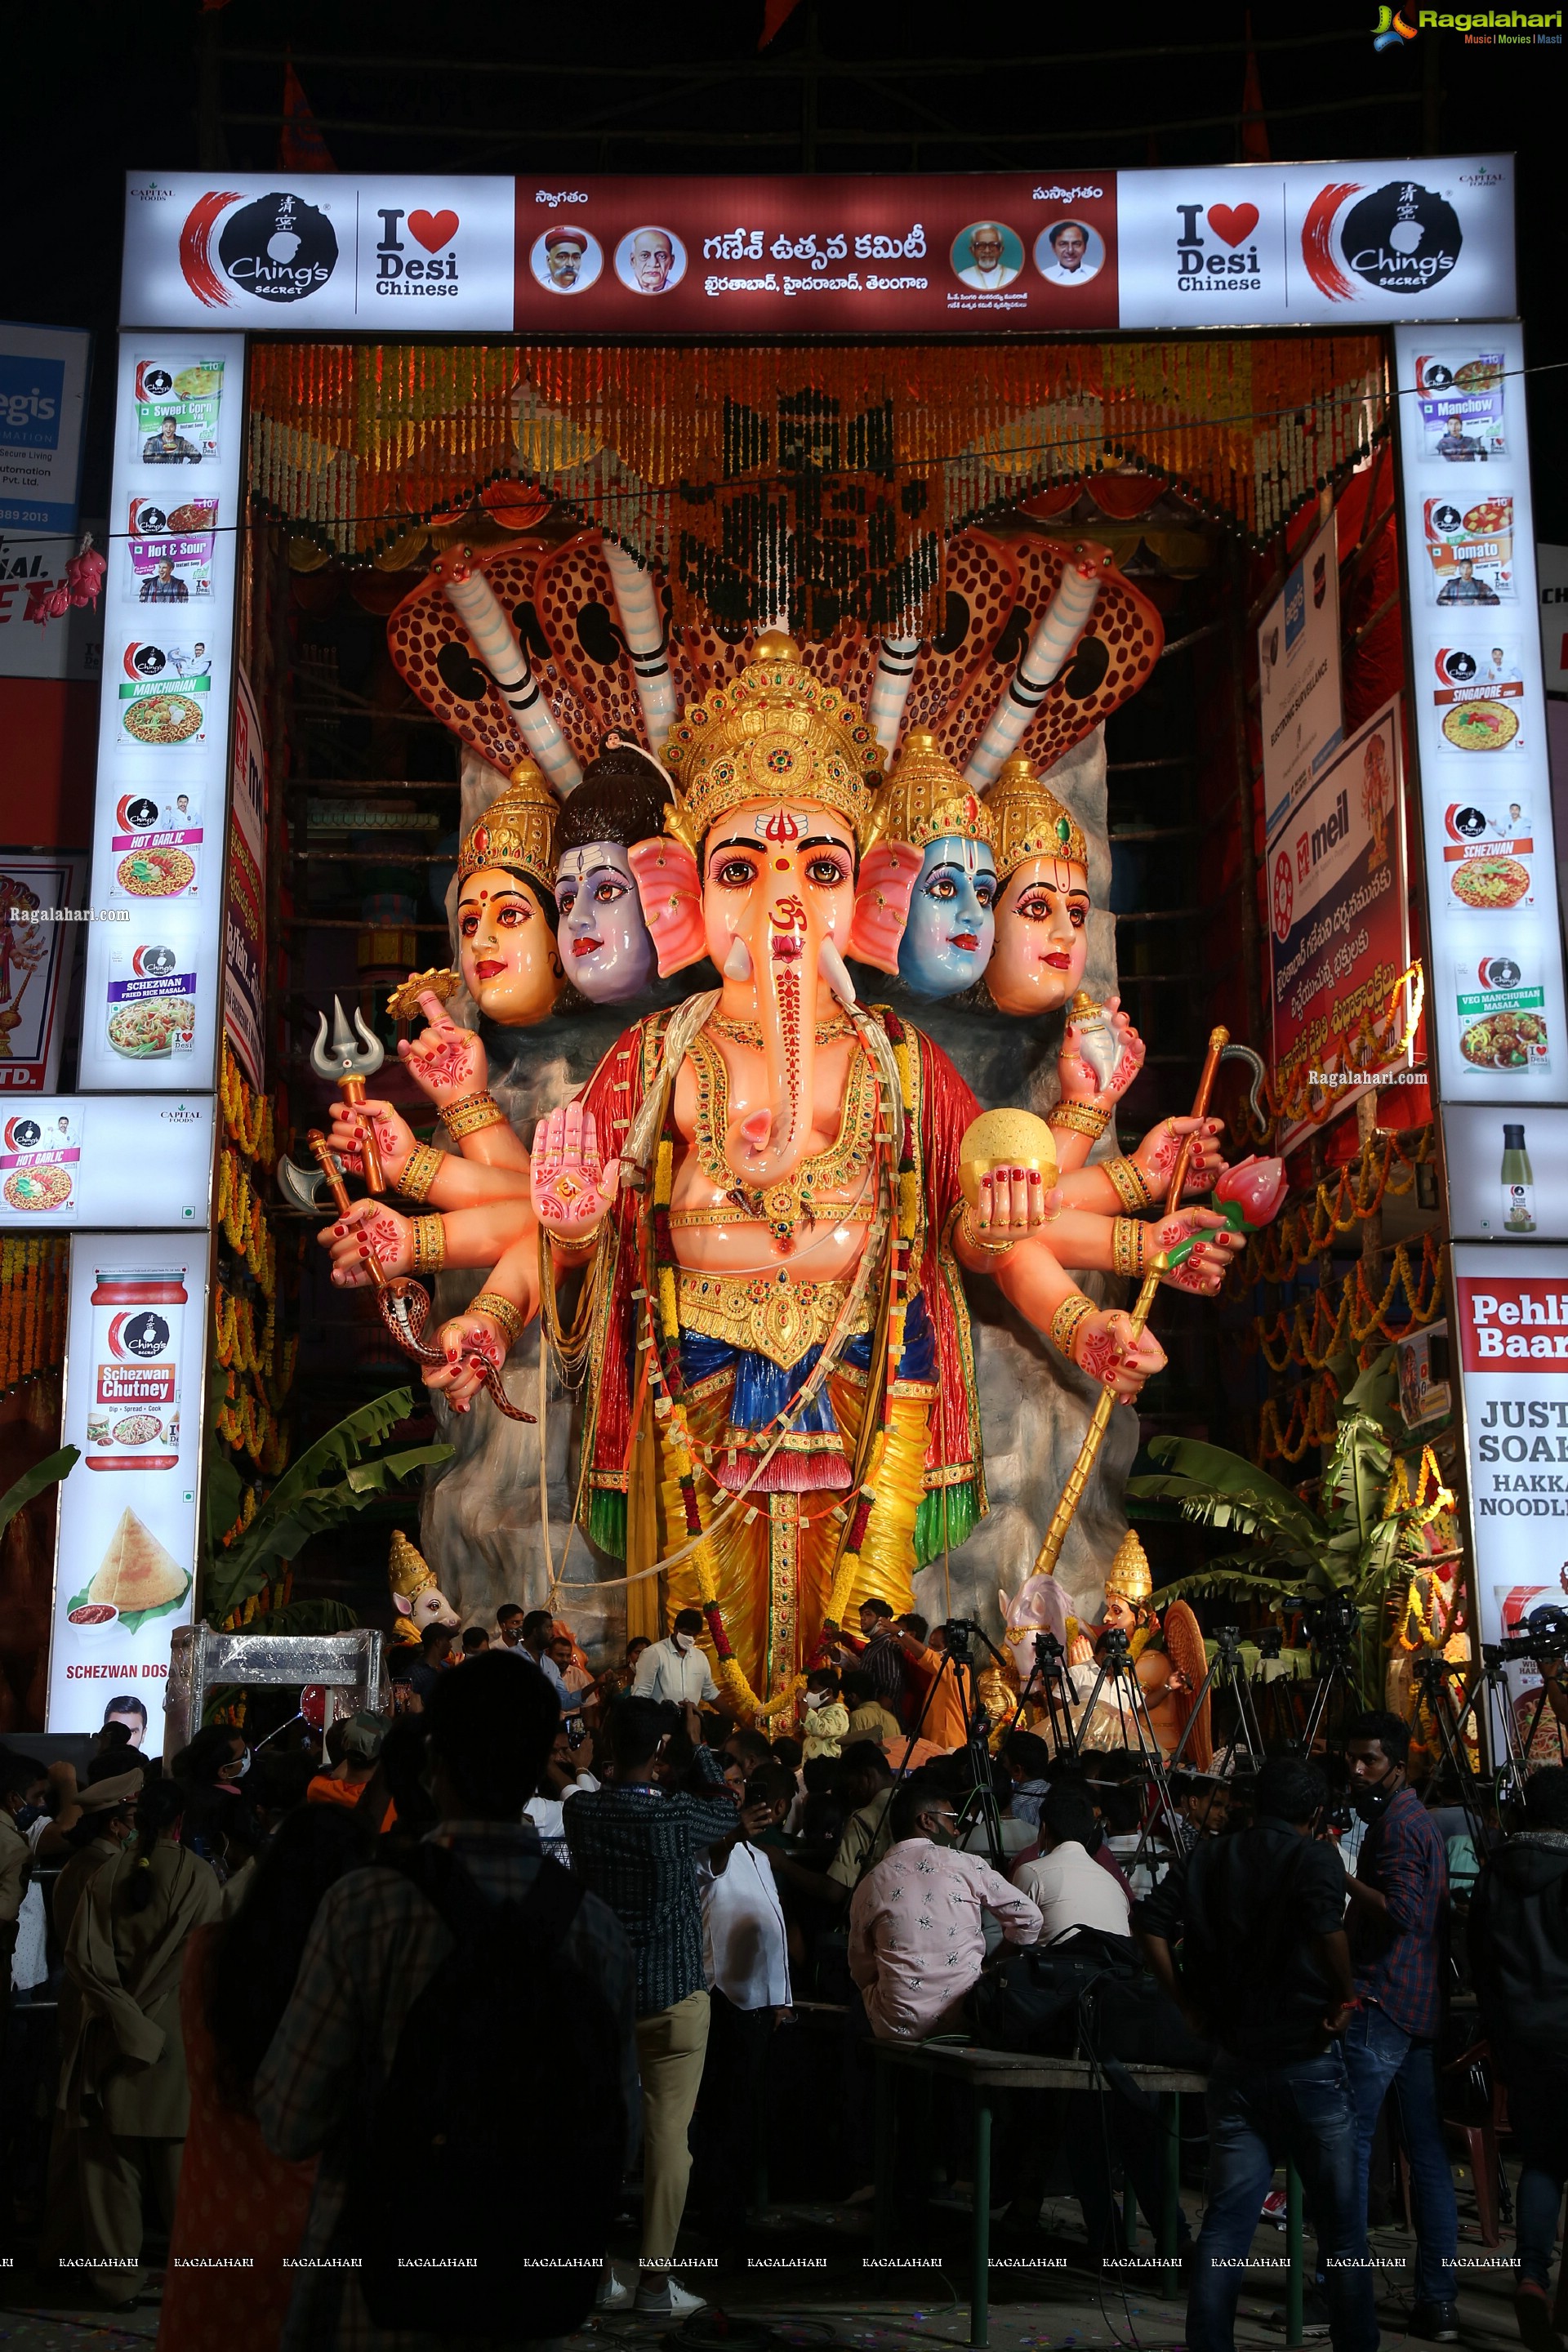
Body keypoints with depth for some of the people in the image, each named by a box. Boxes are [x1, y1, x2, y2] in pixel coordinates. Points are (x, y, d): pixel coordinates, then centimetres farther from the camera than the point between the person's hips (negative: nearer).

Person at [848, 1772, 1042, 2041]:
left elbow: (862, 1973, 11)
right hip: (968, 2018, -2)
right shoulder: (964, 1865, 0)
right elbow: (1029, 1918, 5)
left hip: (898, 2028, 2)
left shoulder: (869, 1886, 4)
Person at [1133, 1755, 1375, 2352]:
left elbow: (1148, 1923, -3)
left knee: (1225, 2222, 8)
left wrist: (1189, 2001, 3)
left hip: (1234, 2062, 4)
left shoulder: (1205, 1859, 5)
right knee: (1340, 2222, 10)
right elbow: (1326, 1927, -28)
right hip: (1308, 2059, -4)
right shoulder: (1313, 1857, -9)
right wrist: (1343, 1996, -13)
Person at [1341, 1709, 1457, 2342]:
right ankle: (1437, 2302, 9)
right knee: (1428, 2155, 7)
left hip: (1379, 2004, -10)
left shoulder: (1395, 1823, -11)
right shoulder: (1420, 1819, 20)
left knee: (1347, 2145, -6)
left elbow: (1402, 1911, -22)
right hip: (1423, 2005, 10)